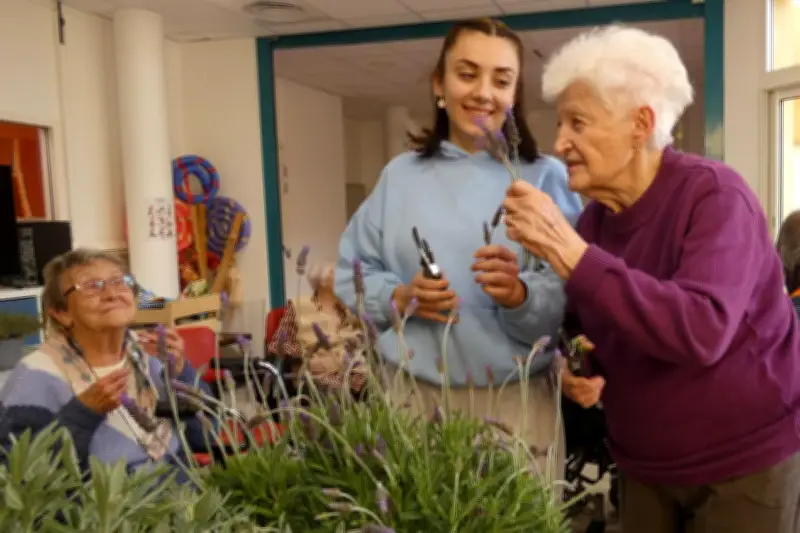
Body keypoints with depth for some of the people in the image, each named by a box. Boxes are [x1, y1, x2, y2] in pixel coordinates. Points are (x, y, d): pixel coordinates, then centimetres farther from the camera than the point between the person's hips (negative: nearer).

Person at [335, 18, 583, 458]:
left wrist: (519, 294, -27)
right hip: (410, 395, 2)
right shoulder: (401, 173, 5)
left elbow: (574, 297, -7)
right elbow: (352, 272, 8)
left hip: (513, 402, -1)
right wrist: (397, 298, -11)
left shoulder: (545, 175, -2)